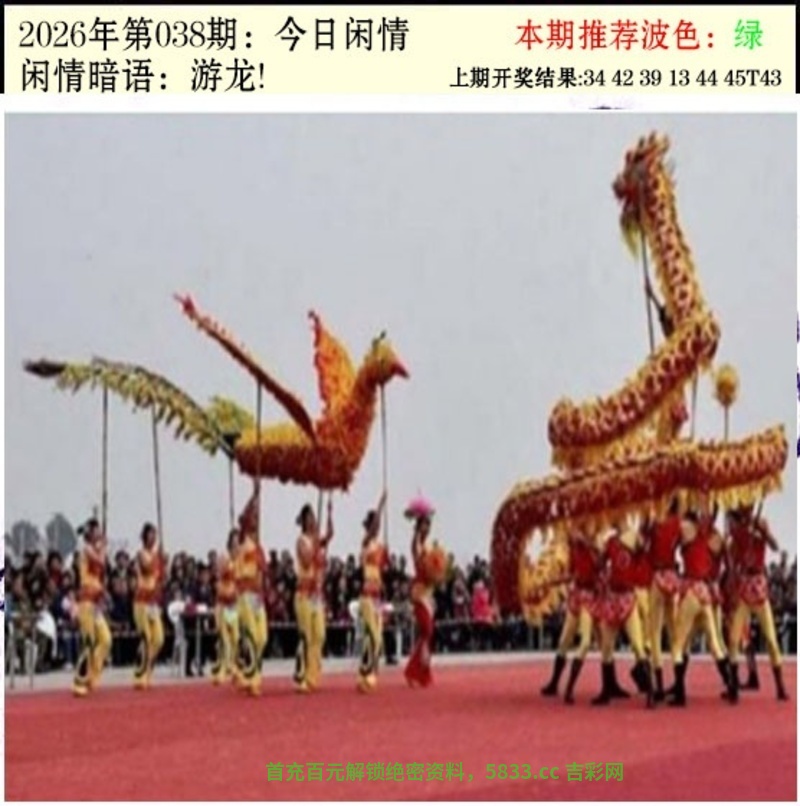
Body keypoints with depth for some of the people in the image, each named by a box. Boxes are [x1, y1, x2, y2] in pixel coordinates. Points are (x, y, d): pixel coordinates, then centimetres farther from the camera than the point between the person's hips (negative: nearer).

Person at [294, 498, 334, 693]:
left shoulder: (319, 540, 13)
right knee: (305, 635, -9)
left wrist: (330, 513, -10)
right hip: (305, 592, -8)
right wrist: (315, 543, -21)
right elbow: (307, 562, -22)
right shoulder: (302, 540, -8)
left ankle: (313, 676, 11)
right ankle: (301, 677, -7)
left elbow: (330, 534, -5)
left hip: (318, 592, 8)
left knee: (319, 635, 6)